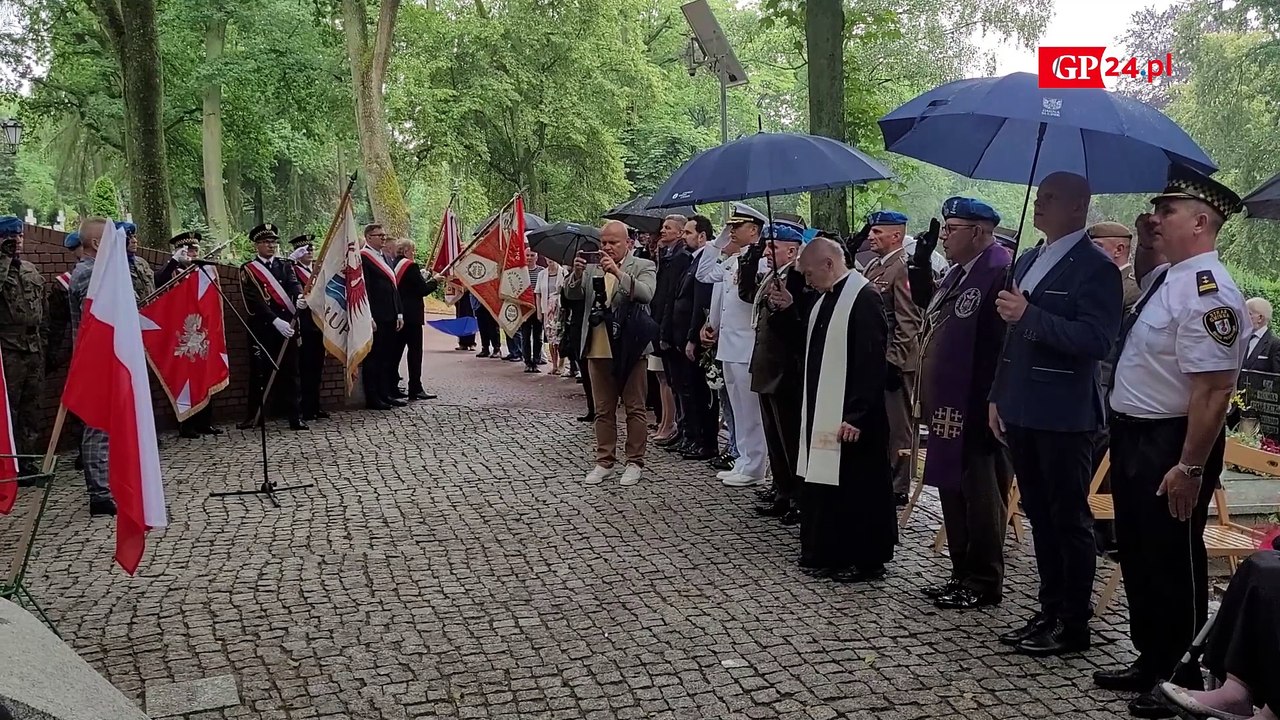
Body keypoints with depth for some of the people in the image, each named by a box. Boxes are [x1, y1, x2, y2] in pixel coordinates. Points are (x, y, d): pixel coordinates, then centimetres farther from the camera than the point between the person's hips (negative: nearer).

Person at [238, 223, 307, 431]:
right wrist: (276, 321, -20)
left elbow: (294, 285, -6)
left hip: (287, 325, 2)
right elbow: (254, 301, -8)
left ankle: (295, 416, 2)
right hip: (261, 328, -2)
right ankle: (255, 415, 11)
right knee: (260, 372, 2)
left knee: (289, 371, 2)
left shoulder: (286, 266, 14)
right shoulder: (248, 270, 3)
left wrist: (300, 298, -30)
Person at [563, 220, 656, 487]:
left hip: (630, 348, -4)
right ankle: (605, 462, 20)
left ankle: (635, 463, 13)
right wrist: (576, 273, -16)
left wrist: (618, 272, -27)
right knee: (603, 410, 11)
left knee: (634, 408, 4)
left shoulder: (643, 267, -1)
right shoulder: (591, 267, 10)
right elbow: (571, 295, 3)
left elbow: (646, 294, -18)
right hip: (598, 348, 4)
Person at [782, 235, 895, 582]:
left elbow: (872, 361, -20)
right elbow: (811, 344, 21)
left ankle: (866, 560, 13)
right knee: (824, 484, 14)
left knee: (857, 488, 1)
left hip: (851, 416, -9)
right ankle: (829, 553, 27)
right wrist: (788, 309, 10)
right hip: (822, 411, 9)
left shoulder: (864, 297, -16)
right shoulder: (827, 297, 12)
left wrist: (856, 414, -21)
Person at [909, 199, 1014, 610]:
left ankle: (984, 583, 15)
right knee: (953, 491, 17)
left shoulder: (1001, 271, -18)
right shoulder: (960, 271, 12)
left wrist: (988, 407, -23)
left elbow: (1004, 346, -22)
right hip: (950, 407, 10)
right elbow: (930, 307, 25)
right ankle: (963, 575, 29)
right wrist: (921, 263, 12)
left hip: (976, 411, -10)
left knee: (981, 498, 2)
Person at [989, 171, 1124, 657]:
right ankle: (1050, 611, 25)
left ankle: (1074, 625, 12)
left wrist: (1030, 315, -24)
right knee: (1039, 516, 14)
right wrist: (998, 396, 15)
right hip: (1022, 412, 8)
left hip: (1064, 416, -8)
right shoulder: (1027, 261, 15)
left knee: (1069, 520, 2)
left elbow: (1097, 341, -20)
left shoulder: (1095, 268, -10)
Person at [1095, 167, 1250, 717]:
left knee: (1172, 563, 5)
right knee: (1137, 555, 20)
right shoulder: (1164, 277, 7)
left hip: (1172, 443, -10)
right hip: (1132, 435, 10)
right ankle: (1151, 659, 38)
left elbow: (1213, 391, -27)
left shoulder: (1208, 291, -23)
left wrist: (1189, 468, -26)